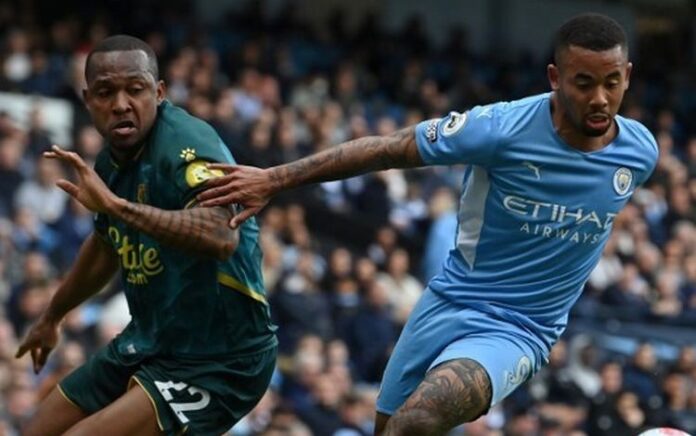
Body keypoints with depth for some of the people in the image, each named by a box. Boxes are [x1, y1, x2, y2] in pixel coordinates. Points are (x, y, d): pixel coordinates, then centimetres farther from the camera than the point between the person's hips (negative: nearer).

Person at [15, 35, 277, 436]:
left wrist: (119, 206, -45)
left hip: (217, 363, -9)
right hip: (146, 344, 9)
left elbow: (222, 237, -41)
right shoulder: (112, 161, 3)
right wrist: (52, 317, 39)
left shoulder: (187, 144, -22)